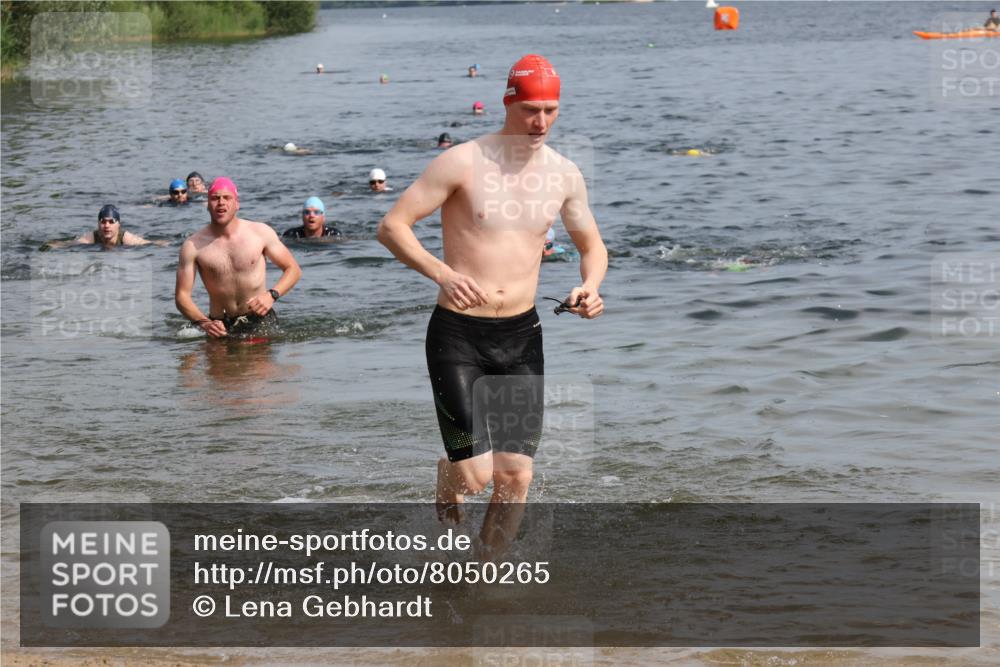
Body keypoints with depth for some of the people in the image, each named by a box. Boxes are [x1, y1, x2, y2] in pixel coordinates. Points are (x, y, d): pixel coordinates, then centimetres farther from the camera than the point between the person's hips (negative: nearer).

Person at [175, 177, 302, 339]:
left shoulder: (260, 232, 1)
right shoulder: (193, 246, -2)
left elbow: (293, 269, 8)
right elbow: (181, 295, -2)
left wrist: (272, 295, -10)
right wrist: (203, 322, -20)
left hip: (260, 321, -1)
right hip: (221, 327, 1)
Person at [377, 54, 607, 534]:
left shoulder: (565, 175, 5)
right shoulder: (463, 162, -10)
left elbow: (593, 246, 20)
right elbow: (392, 226, -10)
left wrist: (590, 287, -2)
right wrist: (442, 274, -24)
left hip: (522, 336, 4)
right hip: (458, 334, -4)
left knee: (516, 478, 0)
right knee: (475, 472, -10)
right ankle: (447, 488, 27)